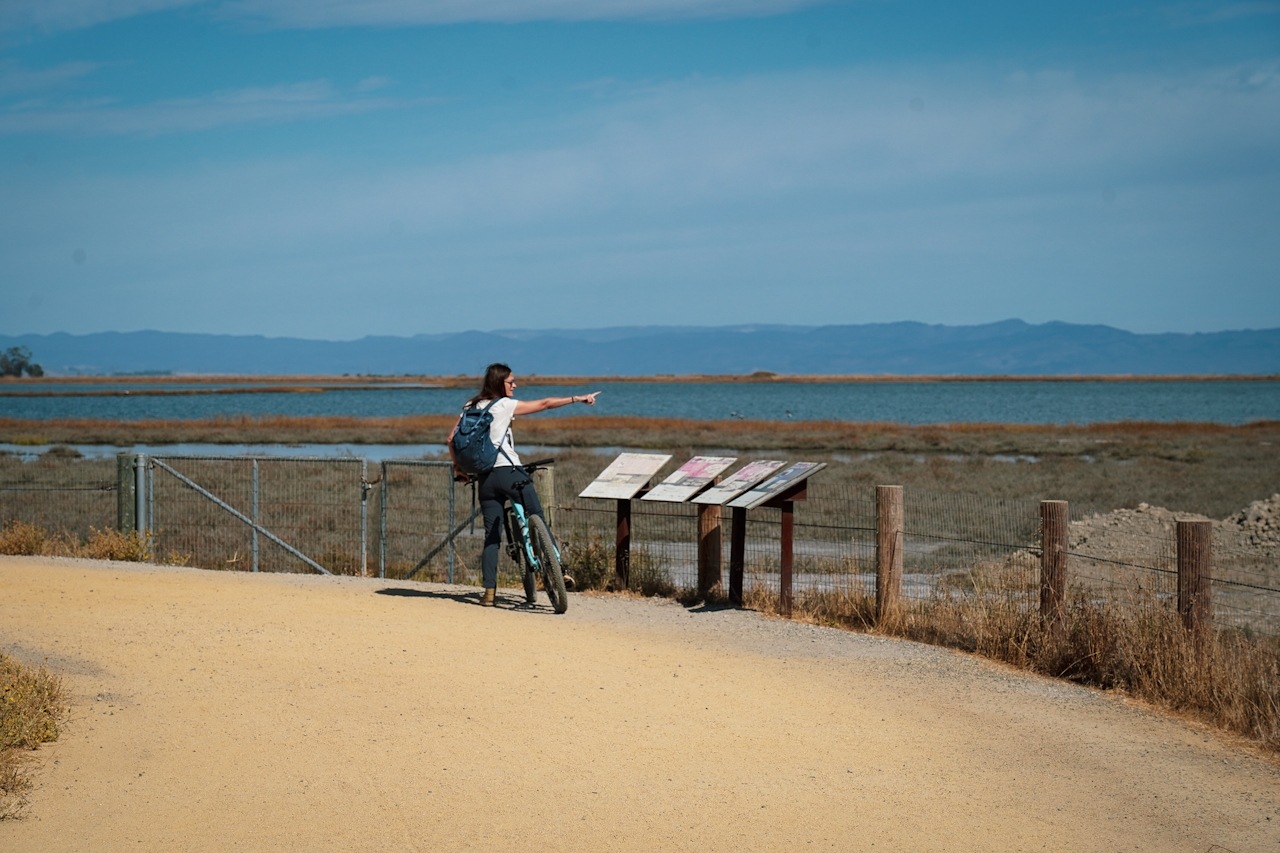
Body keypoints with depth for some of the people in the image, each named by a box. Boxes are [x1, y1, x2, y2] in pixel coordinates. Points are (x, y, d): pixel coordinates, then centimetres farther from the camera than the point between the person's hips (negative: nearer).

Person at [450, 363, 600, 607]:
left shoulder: (471, 407, 12)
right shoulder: (504, 405, -3)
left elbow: (452, 439, 9)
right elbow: (545, 404, -3)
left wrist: (458, 467, 19)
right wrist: (578, 398, 1)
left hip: (485, 477, 5)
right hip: (509, 472, -5)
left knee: (491, 535, 6)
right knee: (538, 518, 8)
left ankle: (489, 591, 2)